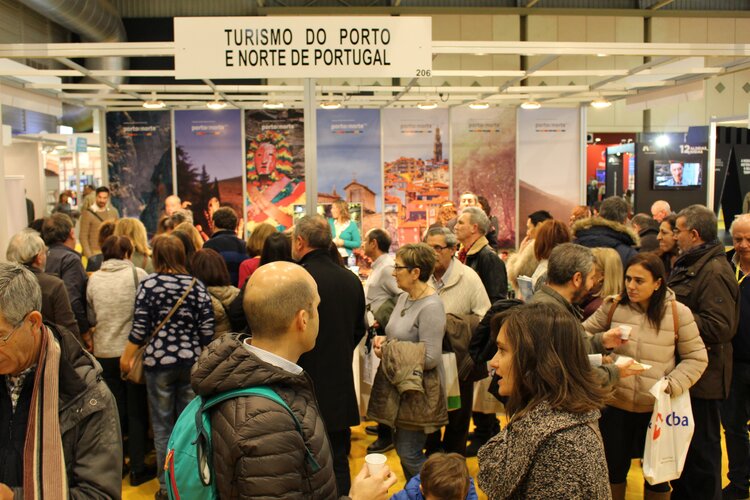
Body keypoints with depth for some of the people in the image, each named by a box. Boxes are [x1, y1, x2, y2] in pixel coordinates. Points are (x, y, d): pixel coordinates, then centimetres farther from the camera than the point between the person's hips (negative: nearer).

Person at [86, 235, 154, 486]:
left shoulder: (94, 279, 0)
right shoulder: (137, 274, -11)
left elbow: (91, 317, 8)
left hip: (104, 352, 3)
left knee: (115, 410, 15)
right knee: (136, 410, 8)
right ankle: (138, 469, 14)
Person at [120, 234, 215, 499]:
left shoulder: (149, 284, -6)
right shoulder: (196, 285, 0)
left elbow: (140, 329, -8)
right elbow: (207, 330, -1)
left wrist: (126, 358, 5)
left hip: (159, 361, -2)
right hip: (191, 361, 2)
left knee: (163, 426, 8)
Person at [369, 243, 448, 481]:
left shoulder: (431, 307, -21)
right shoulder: (404, 297, 6)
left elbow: (430, 358, -24)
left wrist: (388, 352, -16)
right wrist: (384, 340, -3)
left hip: (416, 391, -9)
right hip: (399, 385, 9)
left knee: (410, 455, 0)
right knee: (403, 448, 18)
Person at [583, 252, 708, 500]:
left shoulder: (678, 312, -8)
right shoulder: (613, 306, -4)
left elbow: (696, 357, -2)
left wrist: (672, 386, -15)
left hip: (657, 408, -1)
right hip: (616, 405, 1)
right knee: (614, 468, 16)